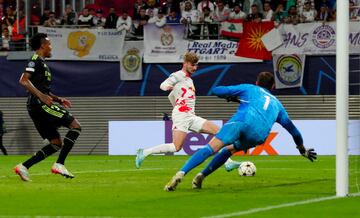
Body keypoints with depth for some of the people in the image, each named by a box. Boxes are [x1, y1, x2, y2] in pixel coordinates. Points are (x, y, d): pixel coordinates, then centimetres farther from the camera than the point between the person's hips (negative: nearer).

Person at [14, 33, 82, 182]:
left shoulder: (41, 62, 25)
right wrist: (41, 96, -26)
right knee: (75, 126, -8)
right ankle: (59, 165, -14)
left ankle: (24, 167, 0)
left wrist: (58, 100, 24)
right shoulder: (36, 61, -6)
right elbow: (23, 80, -21)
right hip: (39, 104, -10)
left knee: (56, 143, 9)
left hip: (35, 108, 10)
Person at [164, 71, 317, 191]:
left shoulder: (248, 89, 31)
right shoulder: (276, 103, 39)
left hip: (241, 122, -2)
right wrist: (302, 149, 56)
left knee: (211, 148, -13)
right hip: (258, 136, 3)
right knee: (229, 150, 28)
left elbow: (216, 91, 26)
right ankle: (201, 176, 15)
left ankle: (180, 174, -32)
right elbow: (291, 127, 43)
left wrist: (233, 97, 46)